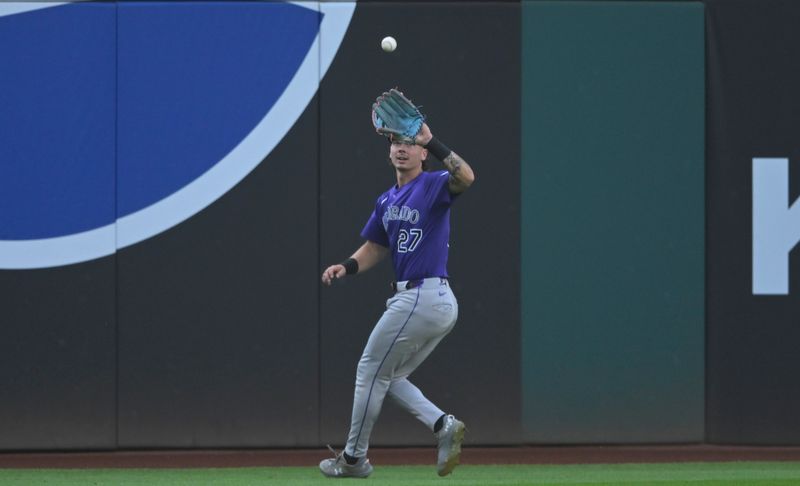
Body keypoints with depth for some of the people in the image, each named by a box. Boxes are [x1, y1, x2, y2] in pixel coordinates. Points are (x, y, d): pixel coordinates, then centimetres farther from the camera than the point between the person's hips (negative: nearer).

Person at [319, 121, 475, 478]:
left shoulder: (433, 185, -9)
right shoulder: (387, 201, 17)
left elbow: (466, 178, -30)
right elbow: (375, 248, 22)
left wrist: (433, 143, -39)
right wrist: (347, 266, 2)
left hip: (422, 298, -9)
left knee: (371, 371, 3)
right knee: (388, 377, 16)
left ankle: (354, 458, 15)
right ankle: (443, 425, 1)